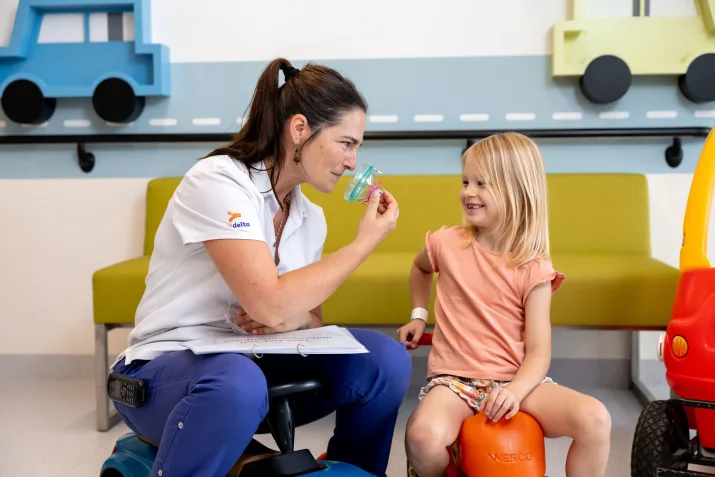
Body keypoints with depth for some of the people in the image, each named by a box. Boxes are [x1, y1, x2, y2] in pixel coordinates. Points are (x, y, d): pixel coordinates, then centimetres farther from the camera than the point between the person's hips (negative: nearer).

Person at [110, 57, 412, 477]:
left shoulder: (311, 219, 5)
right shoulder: (218, 180, -18)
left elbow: (308, 314, 13)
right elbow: (268, 304, -28)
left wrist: (295, 316, -13)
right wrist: (366, 241, -18)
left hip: (250, 364, 7)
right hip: (165, 369, -7)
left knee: (385, 359, -12)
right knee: (237, 384, -41)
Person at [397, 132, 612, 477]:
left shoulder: (533, 269, -4)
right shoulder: (447, 243, 0)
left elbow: (538, 353, -7)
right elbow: (420, 268, 28)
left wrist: (515, 391, -26)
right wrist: (419, 316, 17)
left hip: (515, 381, 0)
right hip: (454, 379, 0)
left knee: (595, 419, -24)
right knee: (424, 435, -34)